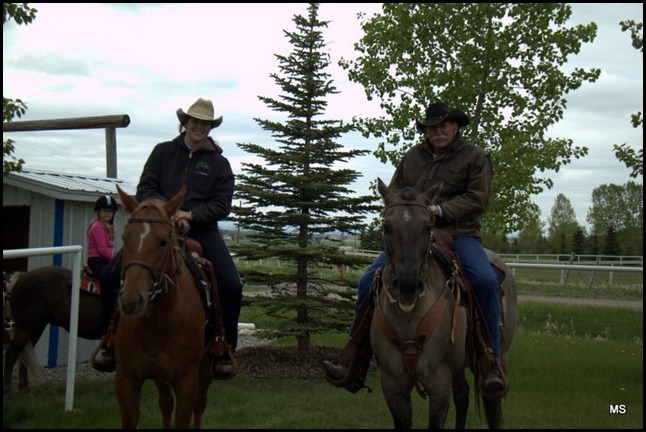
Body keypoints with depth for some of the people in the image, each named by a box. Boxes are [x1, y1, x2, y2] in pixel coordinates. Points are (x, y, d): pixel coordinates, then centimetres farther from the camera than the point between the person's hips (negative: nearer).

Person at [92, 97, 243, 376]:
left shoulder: (219, 163, 9)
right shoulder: (163, 152, 9)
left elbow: (222, 204, 1)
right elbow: (145, 189, 2)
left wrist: (191, 214, -15)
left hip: (201, 230, 0)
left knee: (231, 286, -18)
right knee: (111, 275, -13)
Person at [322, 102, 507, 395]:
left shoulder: (475, 157, 5)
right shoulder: (413, 156, 17)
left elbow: (478, 199, -5)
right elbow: (394, 192, 21)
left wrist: (440, 210, -16)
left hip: (458, 233, -3)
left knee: (485, 280, -31)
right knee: (369, 280, -14)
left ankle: (492, 362, -21)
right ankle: (354, 366, -12)